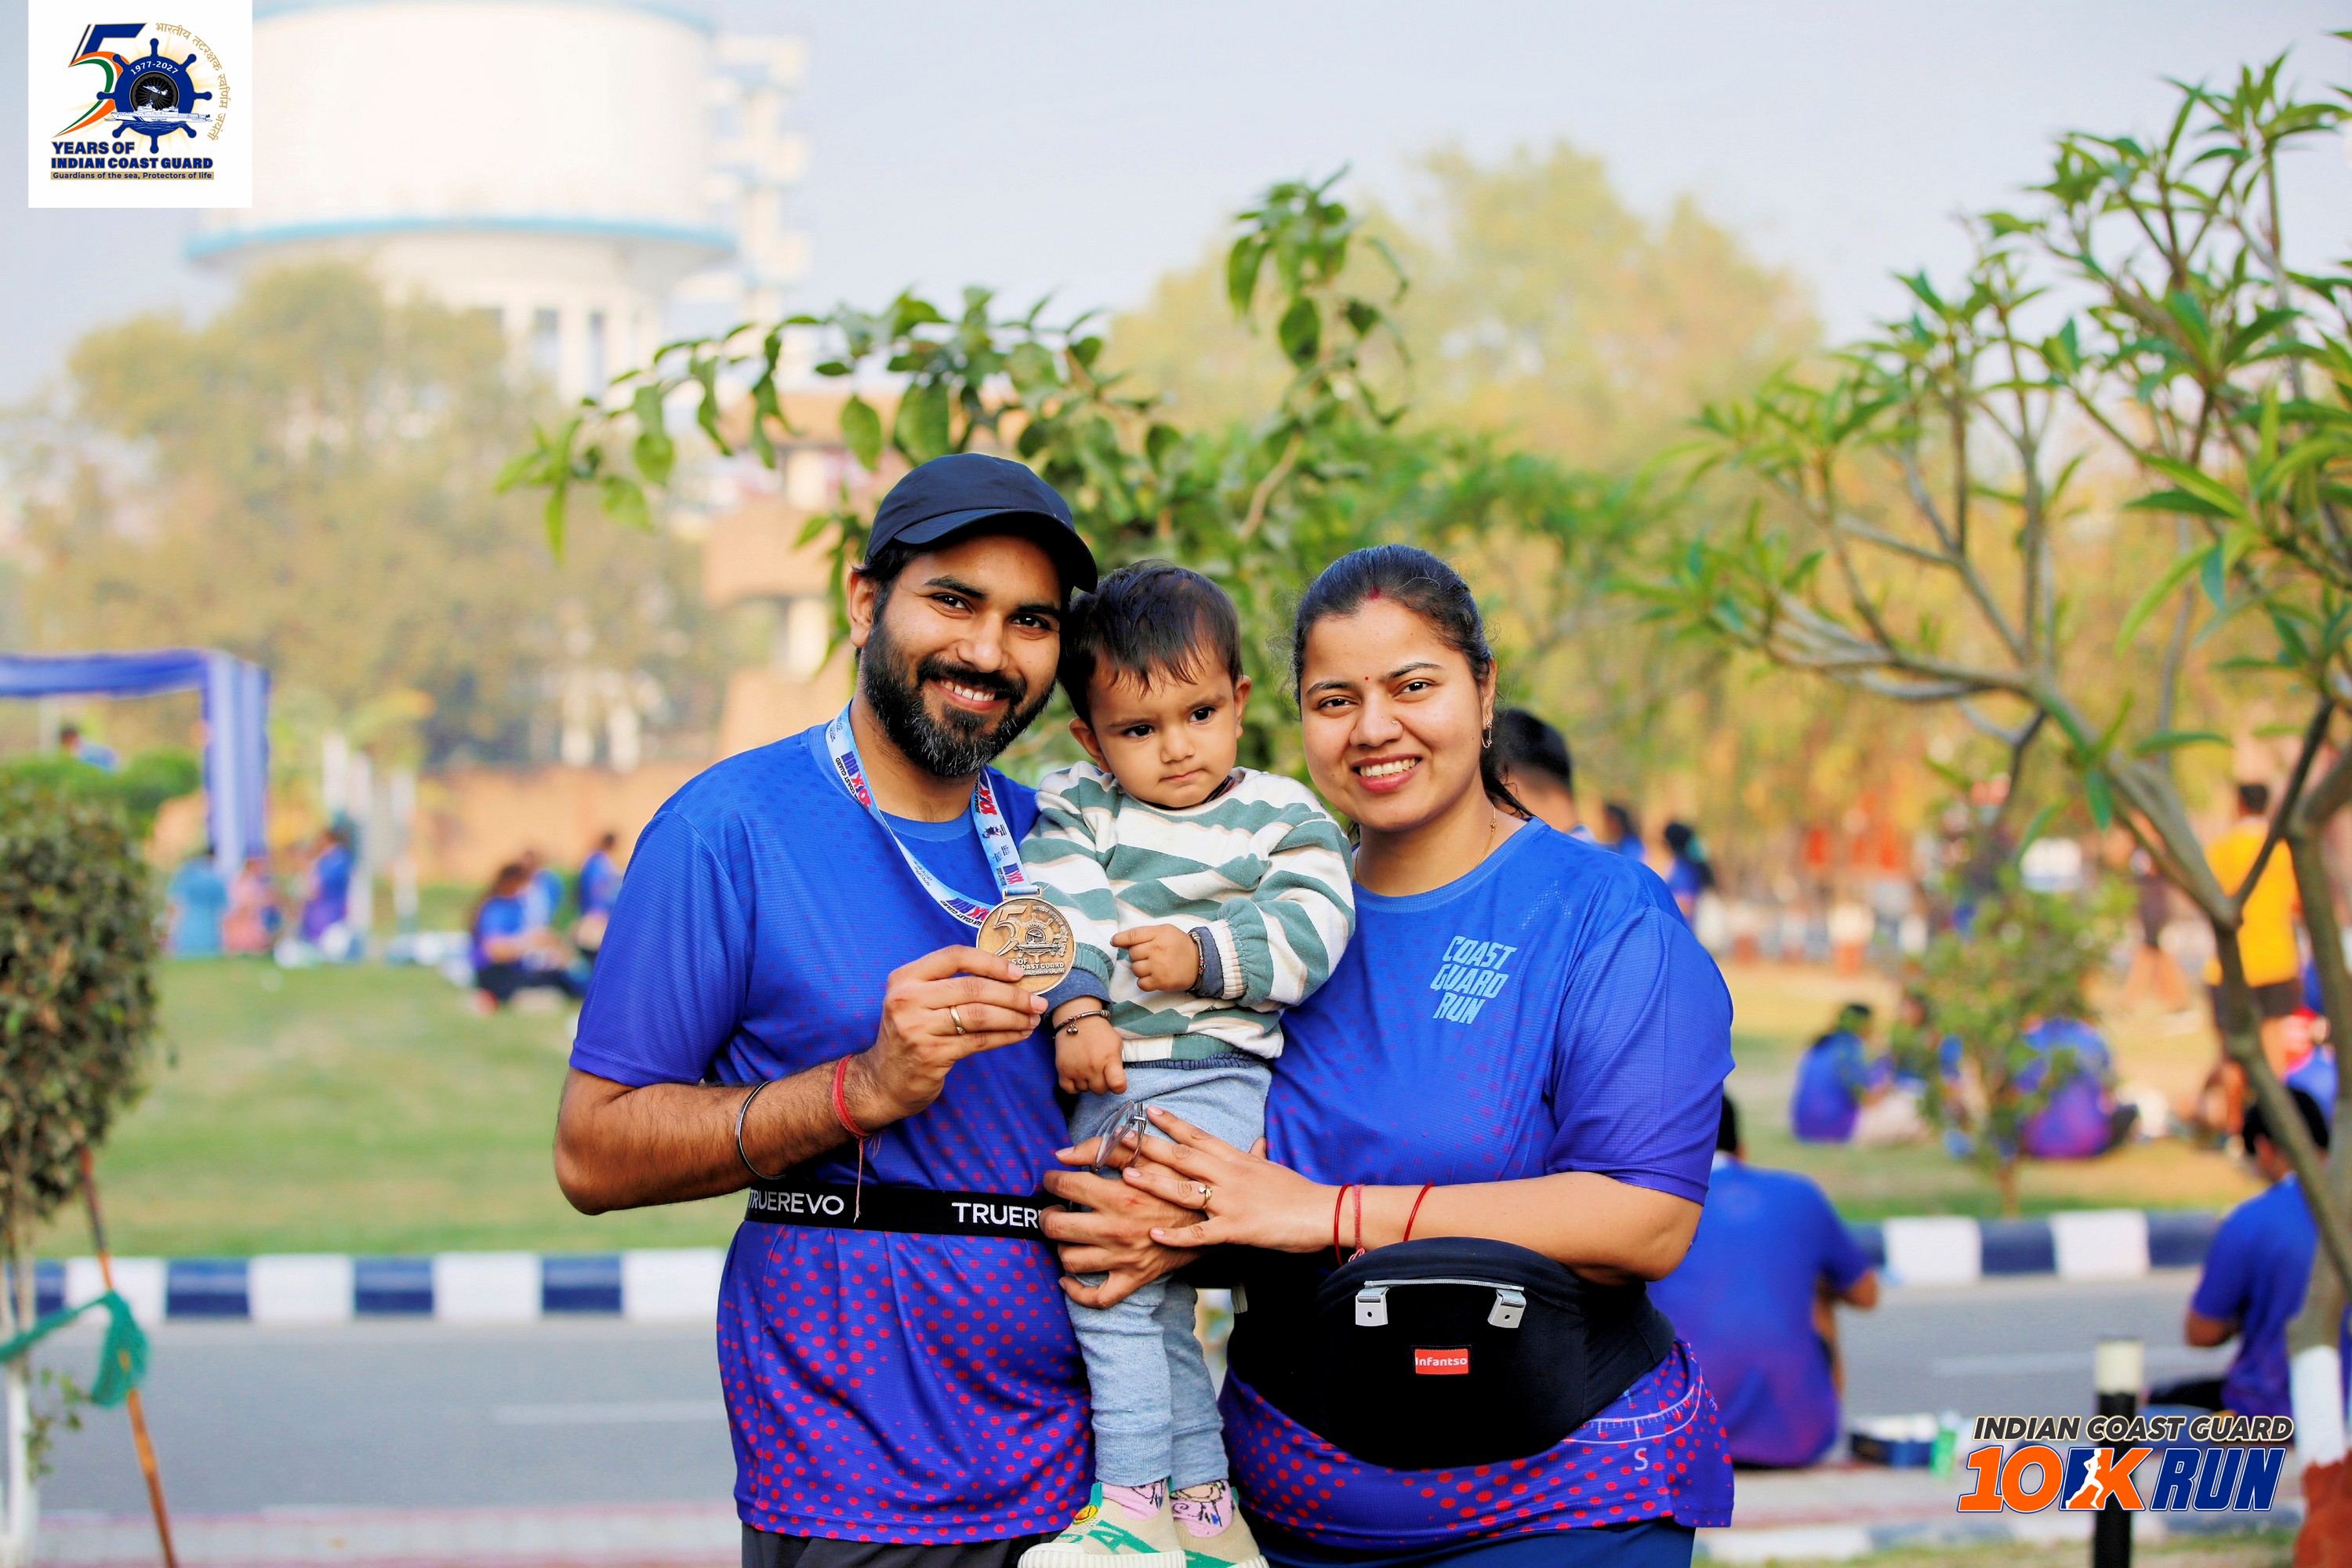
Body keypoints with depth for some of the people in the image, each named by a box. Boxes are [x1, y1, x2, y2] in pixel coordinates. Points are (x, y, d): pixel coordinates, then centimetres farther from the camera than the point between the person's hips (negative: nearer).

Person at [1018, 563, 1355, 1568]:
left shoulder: (1282, 816, 5)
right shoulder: (1072, 809, 10)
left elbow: (1311, 929, -6)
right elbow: (1060, 912, -4)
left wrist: (1203, 956, -16)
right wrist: (1078, 1011, -18)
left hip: (1212, 1076, -5)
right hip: (1106, 1078, 5)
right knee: (1155, 1301, 10)